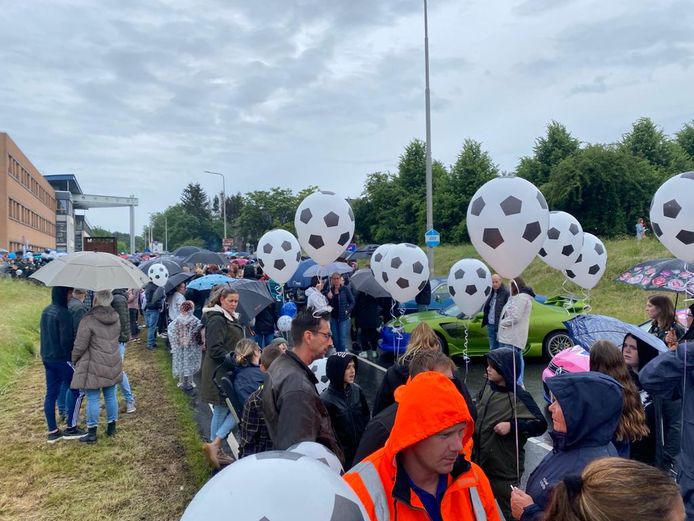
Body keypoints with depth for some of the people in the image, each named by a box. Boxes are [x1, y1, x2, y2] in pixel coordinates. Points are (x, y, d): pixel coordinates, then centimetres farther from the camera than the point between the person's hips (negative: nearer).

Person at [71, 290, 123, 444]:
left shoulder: (89, 320, -17)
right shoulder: (115, 318, 4)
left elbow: (80, 345, -13)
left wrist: (74, 360, 4)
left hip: (94, 367, -6)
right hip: (113, 365, 6)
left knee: (93, 399, 3)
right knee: (110, 396, 15)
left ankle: (92, 433, 11)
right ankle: (112, 427, 25)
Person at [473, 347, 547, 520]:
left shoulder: (518, 396, -19)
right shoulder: (487, 386, 0)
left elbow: (540, 424, -19)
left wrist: (511, 426, -25)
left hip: (505, 468, -6)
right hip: (481, 461, 6)